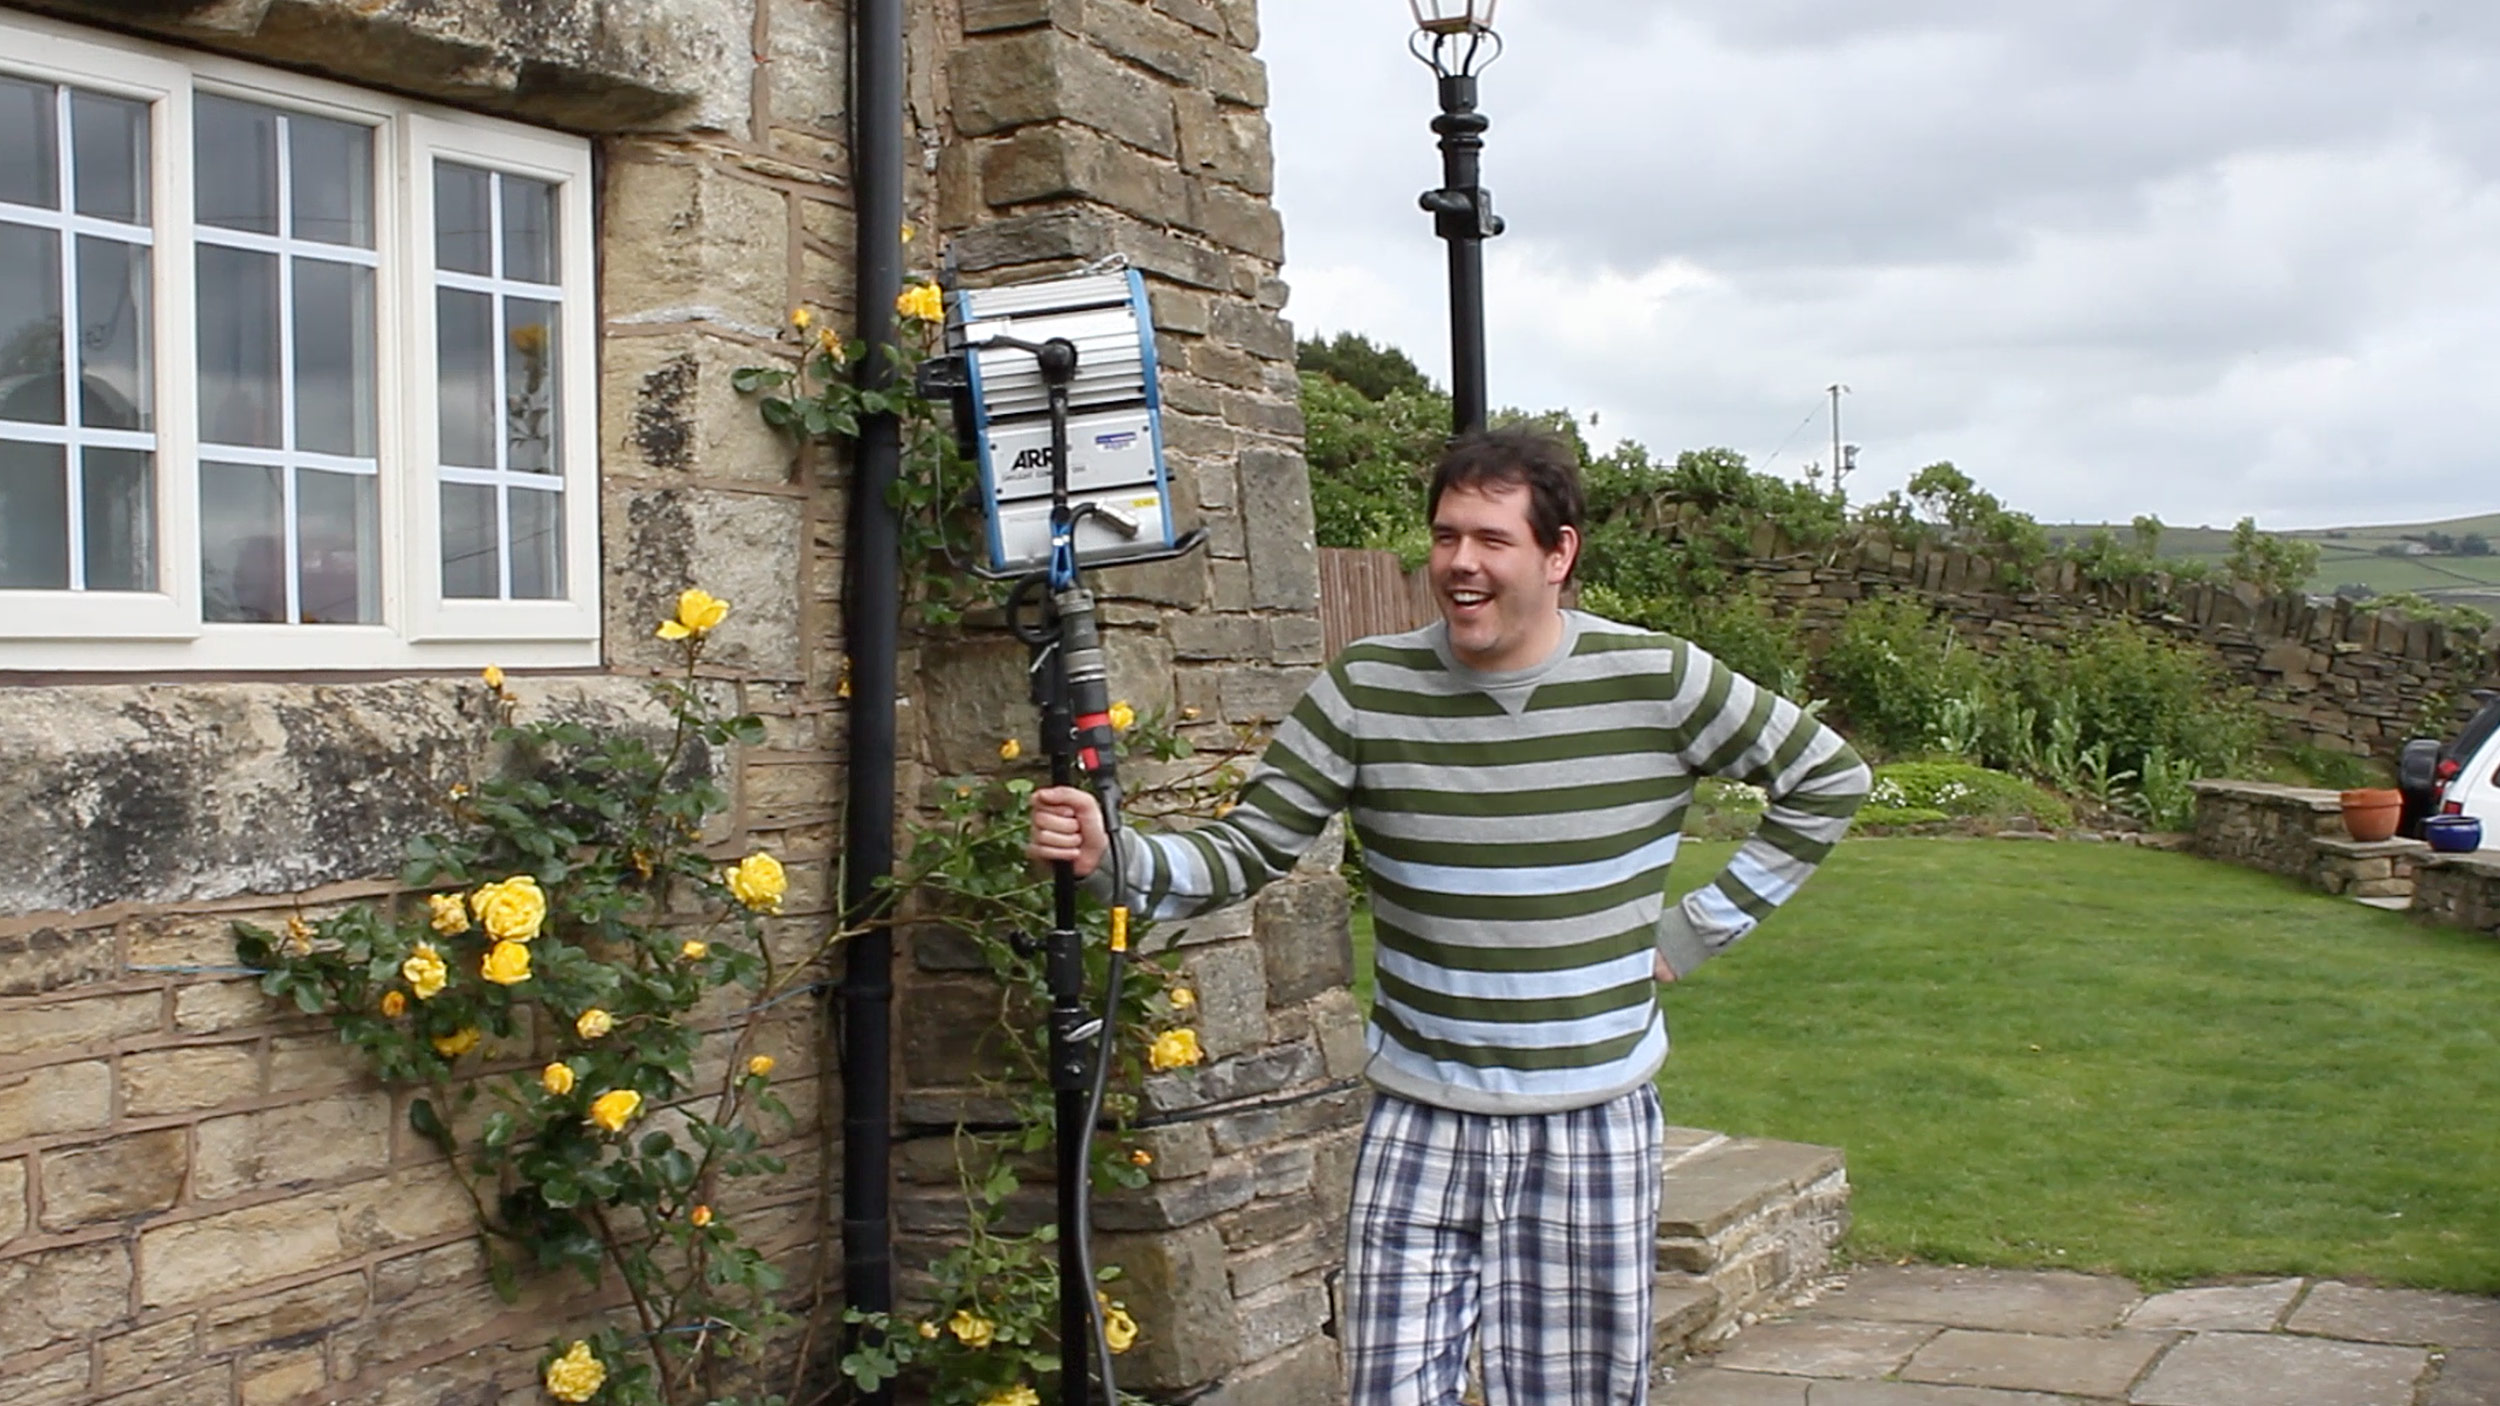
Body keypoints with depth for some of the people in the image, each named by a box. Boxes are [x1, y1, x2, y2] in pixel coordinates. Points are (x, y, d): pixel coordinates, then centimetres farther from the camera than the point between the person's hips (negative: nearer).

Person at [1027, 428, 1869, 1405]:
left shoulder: (1655, 681, -7)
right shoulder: (1368, 688, -5)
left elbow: (1828, 780, 6)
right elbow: (1242, 854, -6)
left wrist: (1700, 929, 2)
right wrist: (1115, 856, -25)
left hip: (1592, 1126, 0)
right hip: (1419, 1123, 1)